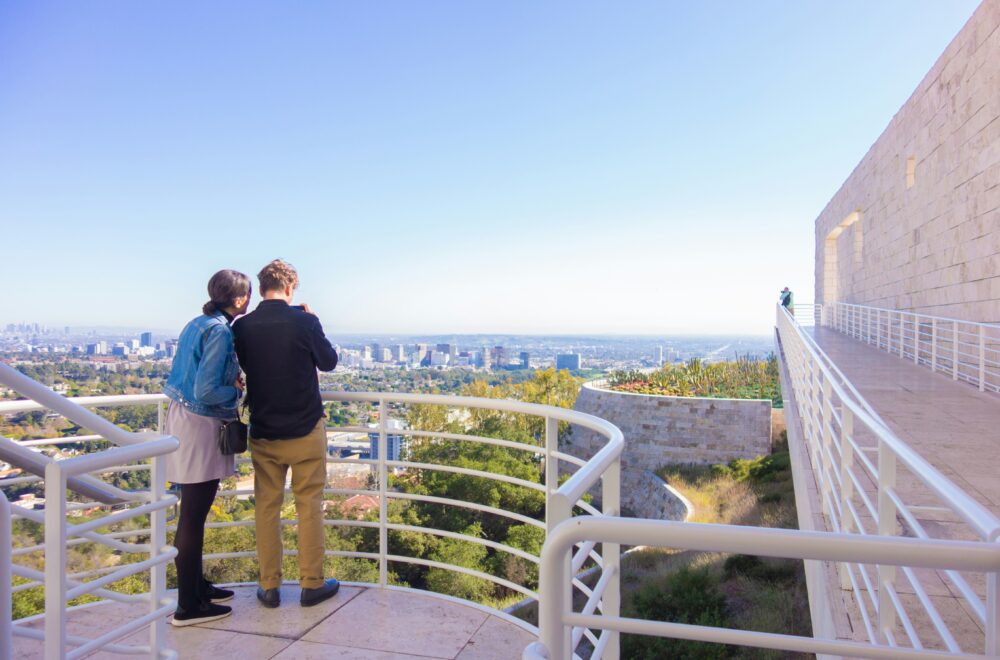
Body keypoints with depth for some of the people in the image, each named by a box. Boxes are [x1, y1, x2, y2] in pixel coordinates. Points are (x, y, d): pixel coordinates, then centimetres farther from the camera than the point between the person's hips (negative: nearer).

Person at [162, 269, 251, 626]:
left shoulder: (197, 324, 11)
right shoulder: (220, 331, -17)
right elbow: (206, 391, -22)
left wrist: (232, 380, 11)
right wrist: (237, 389, -6)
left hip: (181, 419, 10)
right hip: (200, 426, -10)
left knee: (193, 512, 18)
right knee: (194, 516, -1)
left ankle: (196, 585, 32)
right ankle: (189, 606, 10)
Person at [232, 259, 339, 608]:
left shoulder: (242, 327, -4)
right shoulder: (304, 321, -14)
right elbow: (329, 362, 0)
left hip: (263, 432, 3)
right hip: (306, 431, -3)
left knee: (267, 506, 12)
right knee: (309, 505, 8)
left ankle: (270, 587, 19)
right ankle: (311, 584, 16)